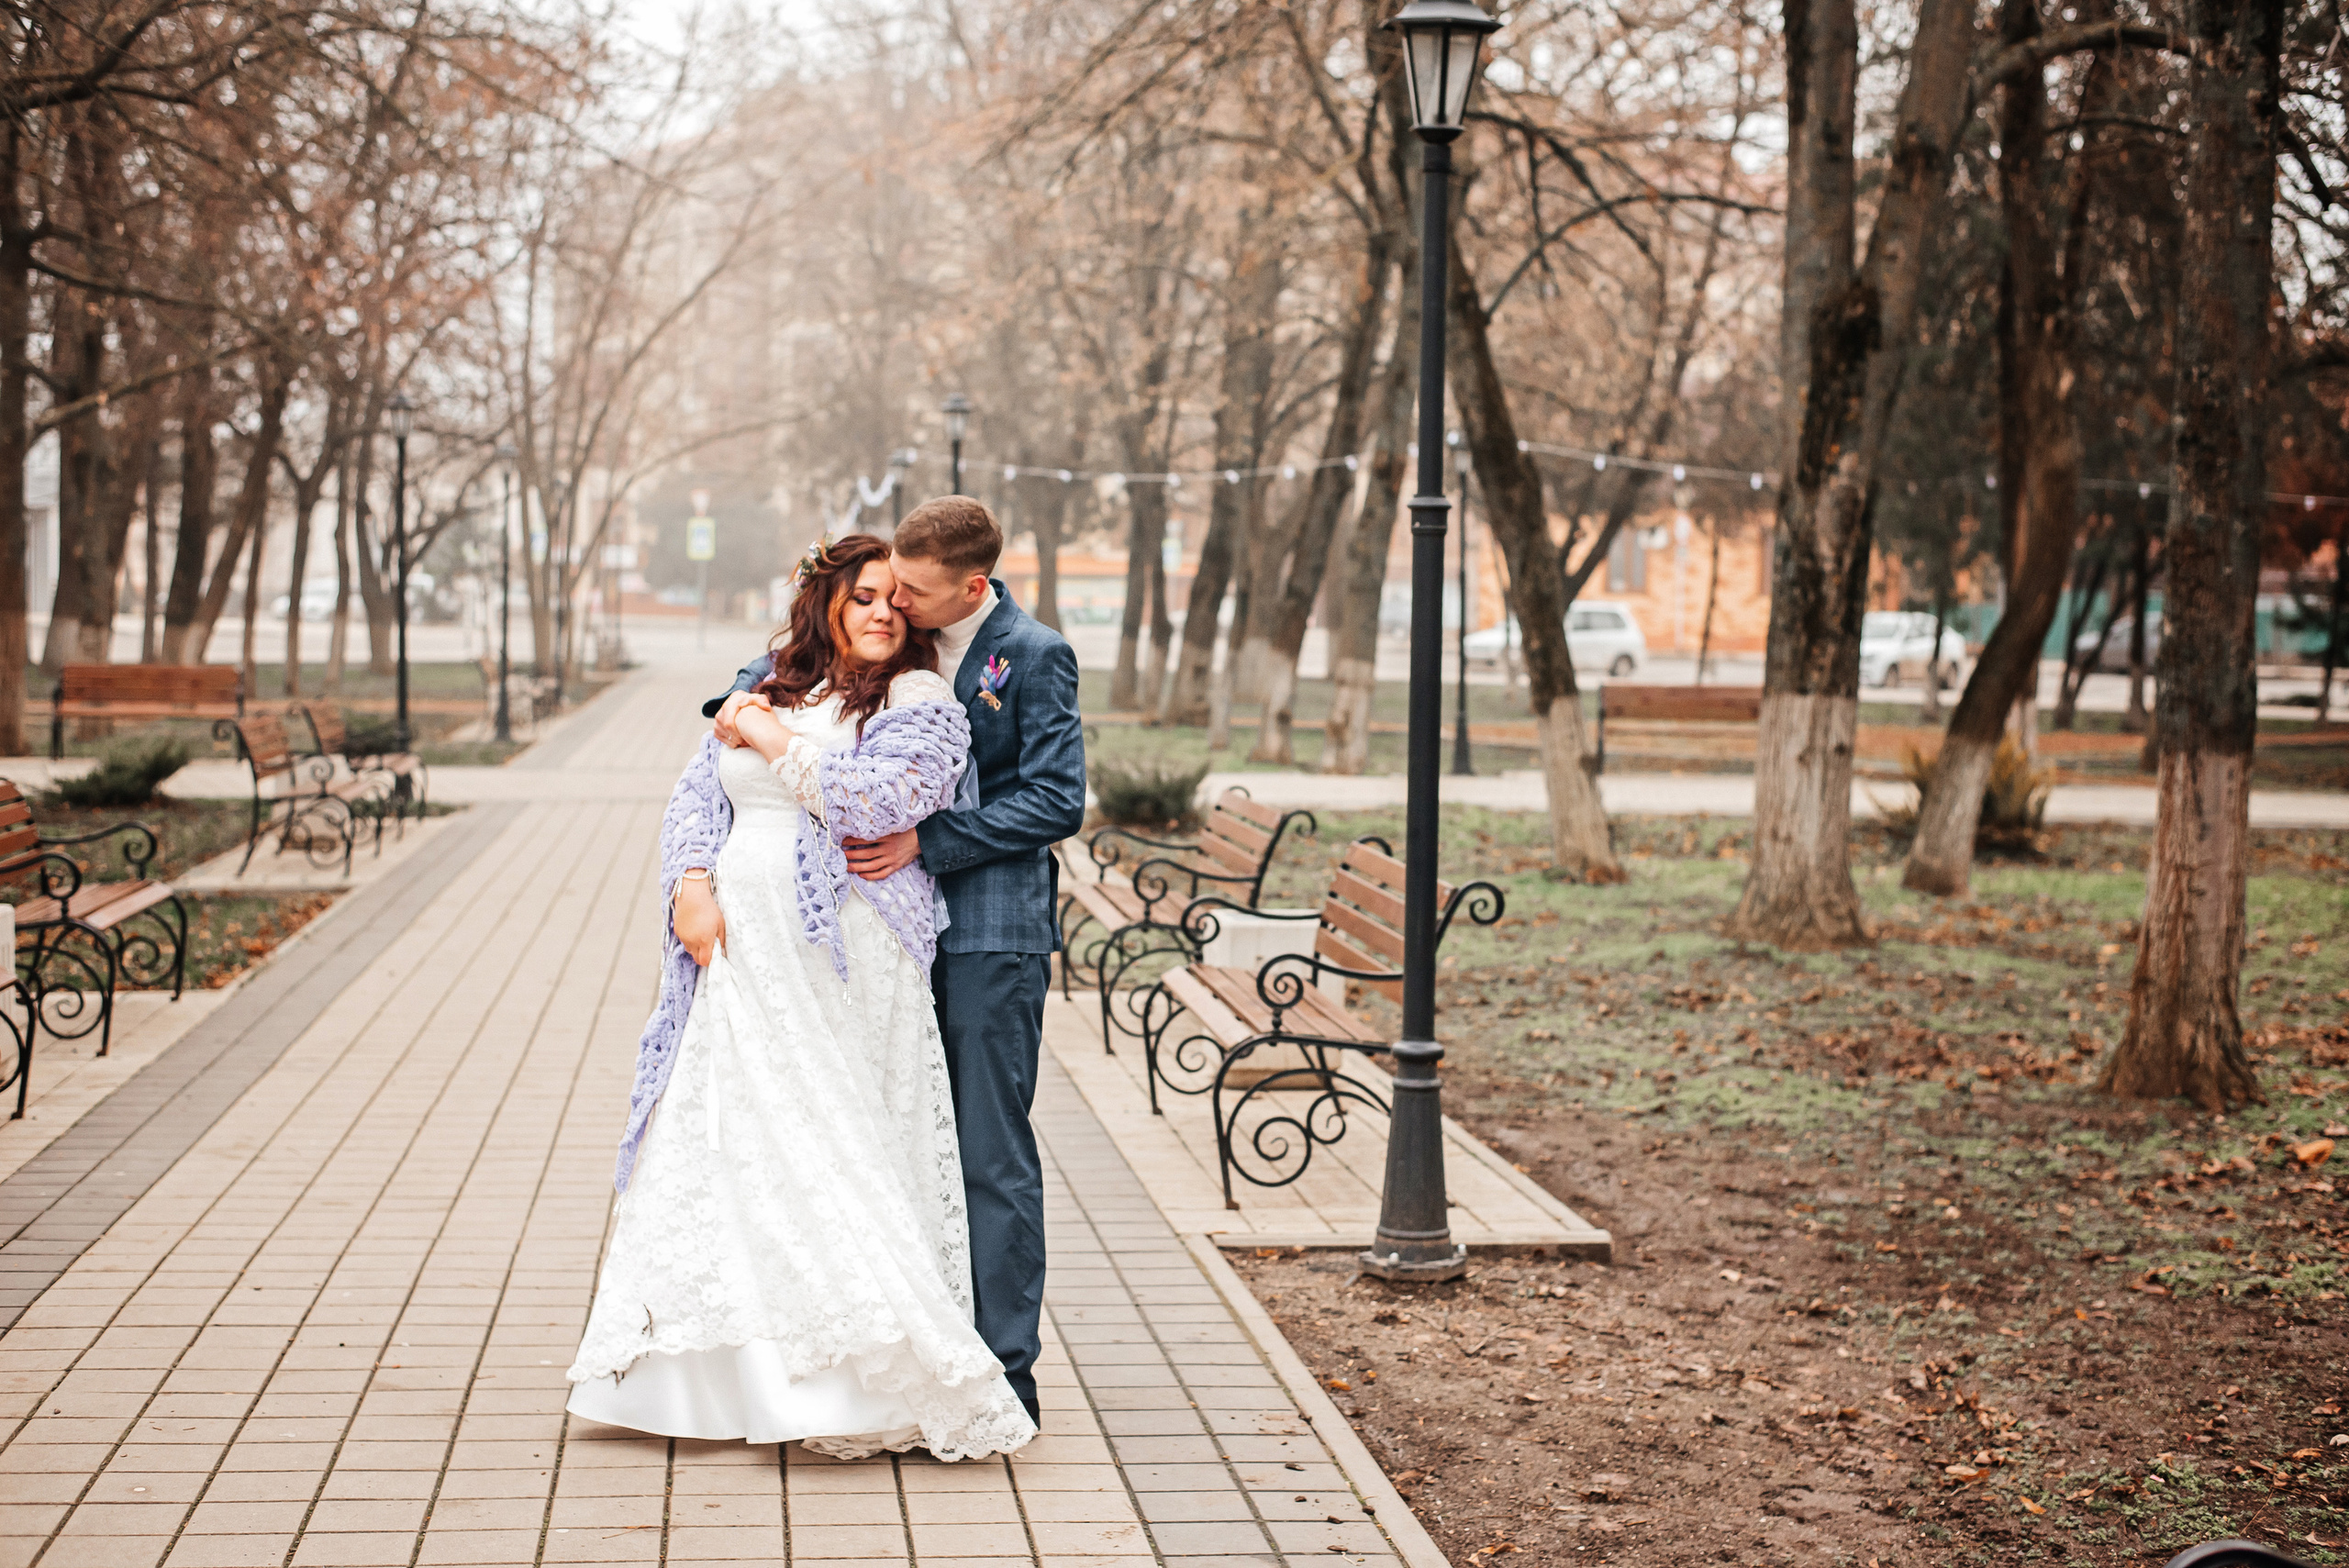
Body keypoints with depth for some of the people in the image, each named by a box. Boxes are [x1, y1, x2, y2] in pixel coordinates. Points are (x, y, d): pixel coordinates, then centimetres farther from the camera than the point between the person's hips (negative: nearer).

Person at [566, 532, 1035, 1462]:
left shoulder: (921, 703, 1)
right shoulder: (763, 694, 18)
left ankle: (869, 1385, -1)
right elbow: (697, 800, 13)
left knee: (831, 1156, -8)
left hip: (840, 963, -6)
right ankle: (723, 1371, 16)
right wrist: (692, 886, -5)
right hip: (737, 957, 6)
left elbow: (883, 796, -16)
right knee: (725, 1140, 6)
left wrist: (777, 744, -6)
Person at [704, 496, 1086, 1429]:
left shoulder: (1034, 656, -8)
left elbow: (1057, 802, -12)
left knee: (992, 1154, -3)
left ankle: (1005, 1369, 4)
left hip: (992, 930, -6)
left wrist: (928, 843, -17)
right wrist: (744, 694, 0)